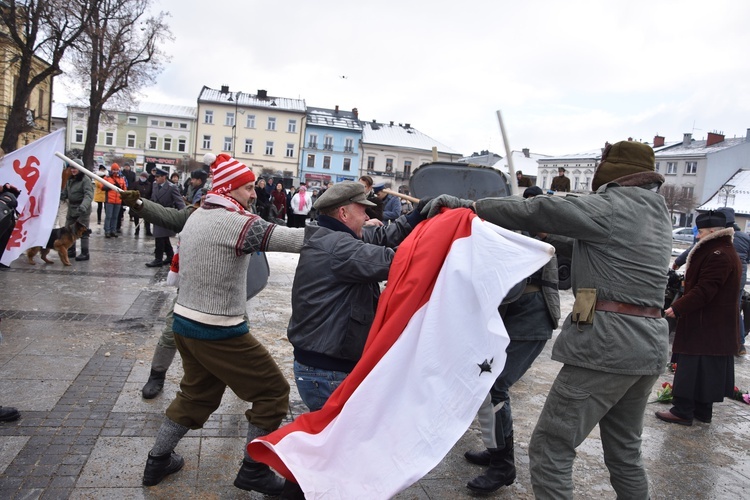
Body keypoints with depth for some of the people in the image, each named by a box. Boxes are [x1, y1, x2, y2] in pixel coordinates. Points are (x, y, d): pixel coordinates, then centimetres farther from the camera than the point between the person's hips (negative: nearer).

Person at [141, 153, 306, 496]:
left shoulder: (196, 216, 7)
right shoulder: (235, 222, -19)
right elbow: (293, 239, -24)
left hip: (185, 321, 9)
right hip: (219, 332, -9)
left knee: (196, 394, 27)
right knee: (273, 391, 6)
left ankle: (157, 462, 39)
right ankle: (253, 470, 19)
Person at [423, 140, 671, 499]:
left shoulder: (612, 207, -9)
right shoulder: (654, 212, 17)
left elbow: (536, 211, -14)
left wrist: (470, 206, -10)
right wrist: (545, 234, 21)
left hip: (609, 342, -9)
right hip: (650, 344, 9)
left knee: (549, 449, -3)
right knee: (625, 452, 21)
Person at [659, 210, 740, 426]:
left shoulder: (718, 255, -19)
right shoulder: (725, 251, 16)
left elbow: (704, 291, -24)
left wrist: (677, 308, -21)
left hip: (706, 326, -11)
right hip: (718, 325, 11)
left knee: (692, 367, -5)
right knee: (709, 368, 15)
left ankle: (682, 412, 1)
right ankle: (703, 411, 23)